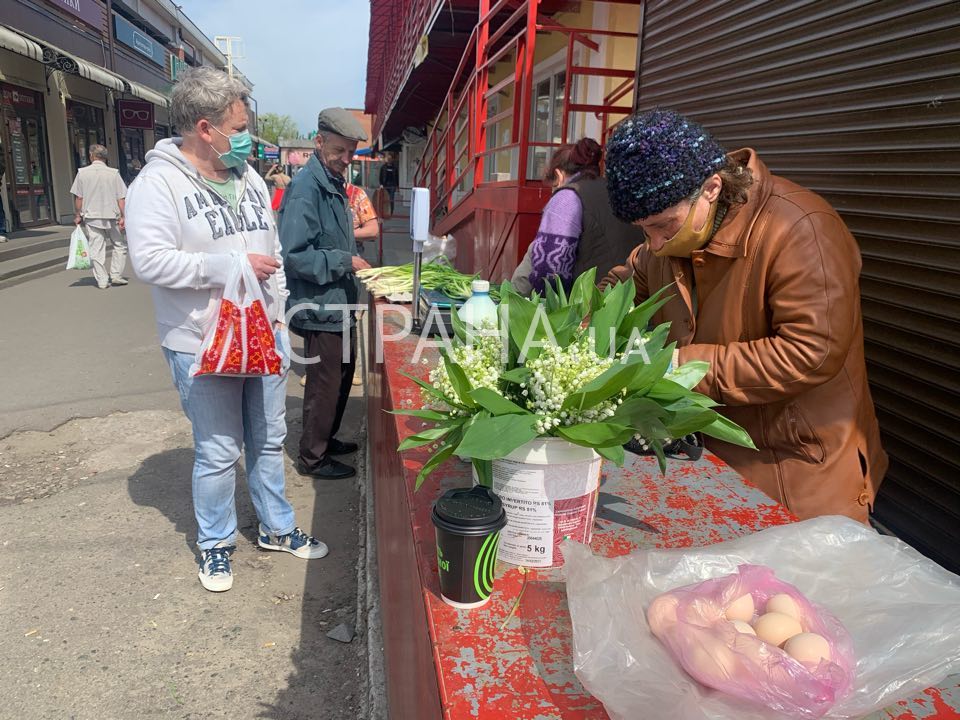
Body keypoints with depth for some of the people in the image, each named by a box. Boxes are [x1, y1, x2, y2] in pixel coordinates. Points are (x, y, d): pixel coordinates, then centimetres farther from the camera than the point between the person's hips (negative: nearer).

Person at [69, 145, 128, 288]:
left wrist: (78, 215, 11)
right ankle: (116, 275, 7)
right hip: (111, 216, -1)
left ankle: (102, 280, 5)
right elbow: (121, 198, -5)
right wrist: (122, 217, -3)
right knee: (120, 245, 14)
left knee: (96, 250, 4)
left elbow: (78, 197, 1)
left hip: (91, 217, 1)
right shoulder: (113, 173, -3)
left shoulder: (82, 172, -1)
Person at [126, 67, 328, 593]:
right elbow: (150, 260, -22)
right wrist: (234, 266, -22)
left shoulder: (249, 178, 10)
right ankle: (215, 544, 28)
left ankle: (276, 528, 34)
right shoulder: (158, 183, -11)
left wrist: (278, 310, 10)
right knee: (219, 452, 5)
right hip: (204, 348, -6)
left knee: (269, 440, 16)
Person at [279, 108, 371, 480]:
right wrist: (343, 261, -21)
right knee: (325, 383, 2)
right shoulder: (306, 187, -19)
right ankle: (312, 457, 19)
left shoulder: (335, 183, 11)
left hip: (340, 303, 10)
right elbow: (293, 255, -25)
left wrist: (353, 261, 11)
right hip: (320, 306, -10)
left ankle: (326, 439, 38)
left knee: (343, 374, 20)